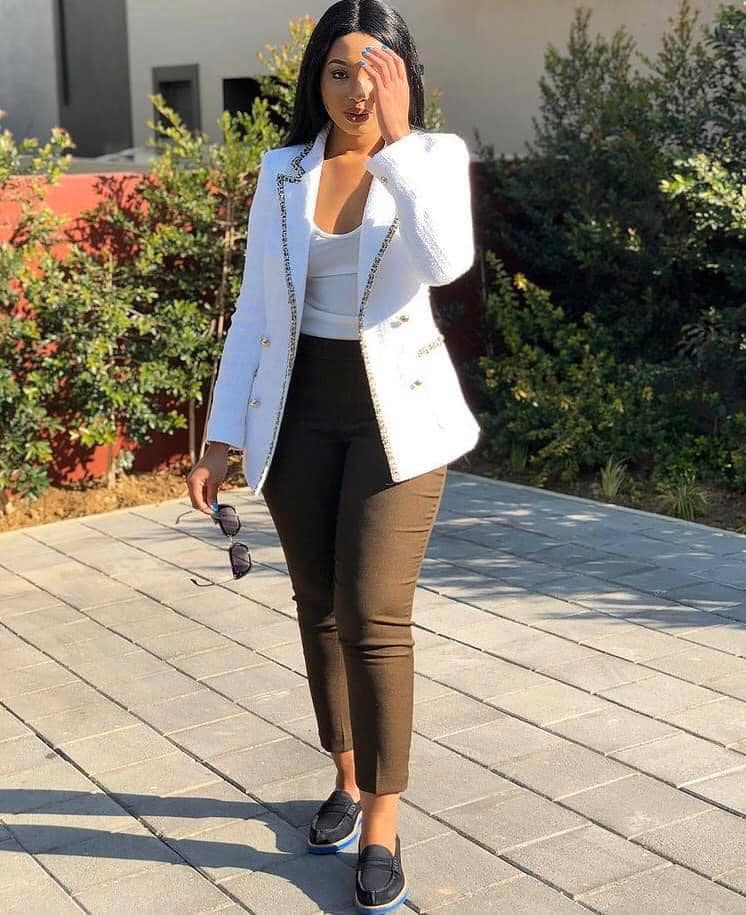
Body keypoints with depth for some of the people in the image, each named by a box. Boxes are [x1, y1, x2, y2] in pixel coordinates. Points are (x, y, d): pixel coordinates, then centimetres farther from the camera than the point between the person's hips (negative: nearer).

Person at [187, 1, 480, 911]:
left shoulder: (433, 156, -6)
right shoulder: (283, 171, 3)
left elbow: (444, 261, -27)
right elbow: (255, 310, 5)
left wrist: (394, 140, -26)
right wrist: (225, 434, 2)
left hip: (397, 411, -3)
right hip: (299, 411, 4)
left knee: (374, 615, -9)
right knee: (319, 605, 11)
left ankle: (381, 826, 5)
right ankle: (348, 777, 32)